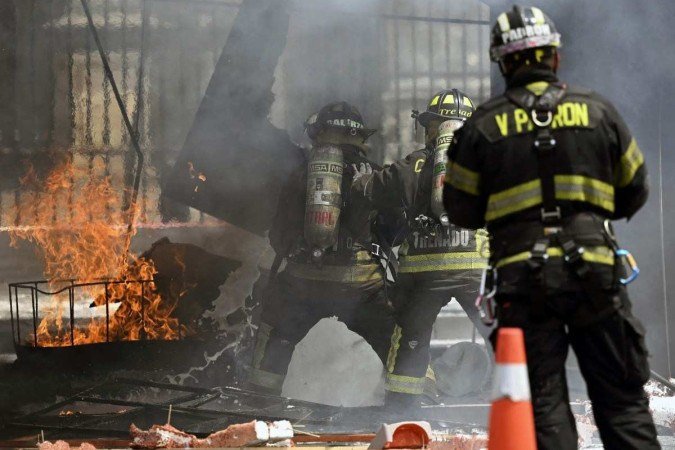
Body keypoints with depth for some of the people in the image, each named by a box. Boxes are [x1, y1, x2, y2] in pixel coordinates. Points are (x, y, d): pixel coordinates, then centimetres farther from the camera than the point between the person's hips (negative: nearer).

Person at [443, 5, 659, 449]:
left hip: (523, 278, -1)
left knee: (544, 401, 3)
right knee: (623, 398, 7)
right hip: (596, 273, 1)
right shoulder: (599, 111, 4)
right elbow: (634, 191, 12)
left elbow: (461, 210, 6)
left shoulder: (483, 125, 0)